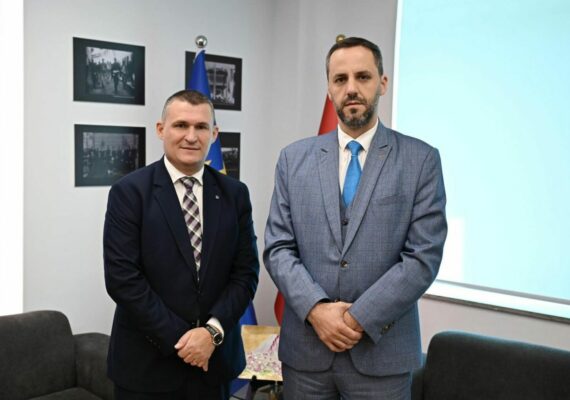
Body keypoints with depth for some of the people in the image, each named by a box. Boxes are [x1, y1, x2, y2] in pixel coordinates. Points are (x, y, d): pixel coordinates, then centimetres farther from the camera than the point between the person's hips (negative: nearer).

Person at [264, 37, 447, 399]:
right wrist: (316, 309, -13)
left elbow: (424, 257, -8)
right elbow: (278, 247, 1)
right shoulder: (294, 158, 5)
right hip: (305, 347, 2)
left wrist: (359, 318, -13)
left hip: (381, 352, -2)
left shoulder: (421, 159, -2)